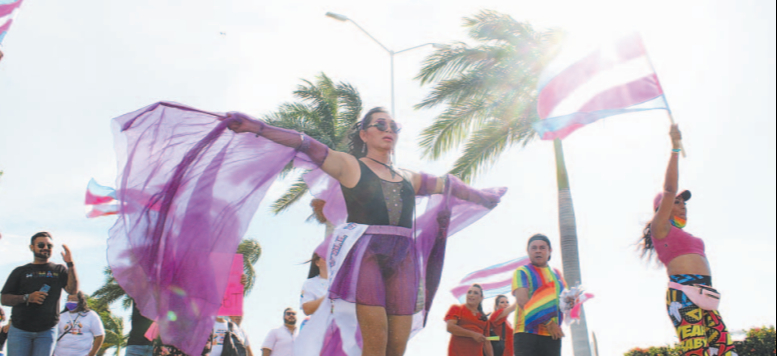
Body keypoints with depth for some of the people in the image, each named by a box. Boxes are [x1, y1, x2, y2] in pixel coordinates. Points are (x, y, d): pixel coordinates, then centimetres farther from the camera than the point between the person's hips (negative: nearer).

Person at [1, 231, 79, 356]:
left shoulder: (59, 270, 13)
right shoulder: (20, 271, 12)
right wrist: (27, 298, -11)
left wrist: (70, 264, -13)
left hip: (47, 331, 0)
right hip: (20, 330, 0)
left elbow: (73, 290, -4)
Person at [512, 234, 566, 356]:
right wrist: (548, 323, -14)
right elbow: (522, 301, -10)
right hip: (527, 333, -5)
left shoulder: (556, 274, 21)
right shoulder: (522, 272, 3)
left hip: (553, 336, 5)